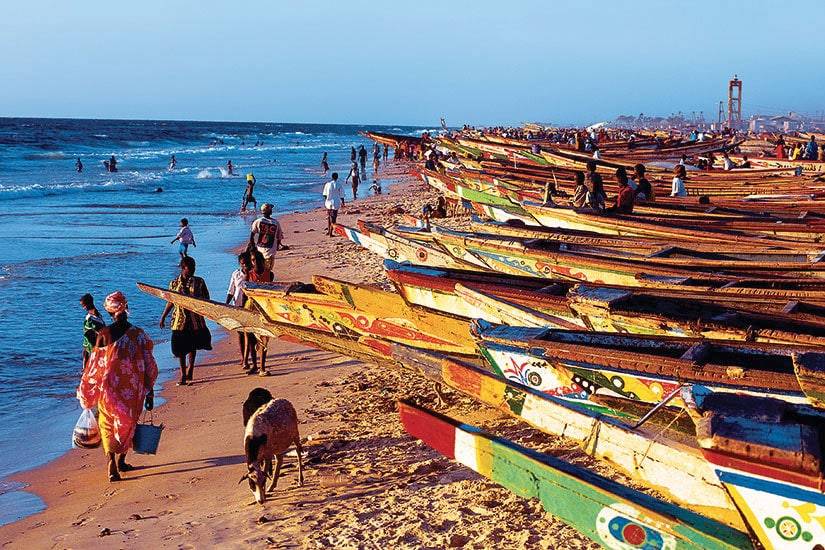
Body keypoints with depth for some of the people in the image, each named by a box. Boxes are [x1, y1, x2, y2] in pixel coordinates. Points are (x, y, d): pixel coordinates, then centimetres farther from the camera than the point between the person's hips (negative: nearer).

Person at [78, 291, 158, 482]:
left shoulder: (104, 334, -10)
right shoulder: (138, 334, -8)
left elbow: (95, 365, -3)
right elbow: (148, 367, -5)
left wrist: (88, 391, 10)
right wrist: (149, 393, 5)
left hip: (108, 387, -1)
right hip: (133, 390, 1)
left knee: (108, 425, 9)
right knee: (127, 424, 20)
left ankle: (112, 463, -7)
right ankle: (121, 461, 31)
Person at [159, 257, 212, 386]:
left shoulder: (199, 282, -1)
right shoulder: (174, 283, 0)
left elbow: (206, 300, 4)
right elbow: (170, 302, 9)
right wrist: (163, 317, 10)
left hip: (195, 320, 0)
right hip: (179, 320, 0)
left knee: (193, 346, 10)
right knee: (181, 349, 3)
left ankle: (190, 371, 26)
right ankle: (183, 375, 12)